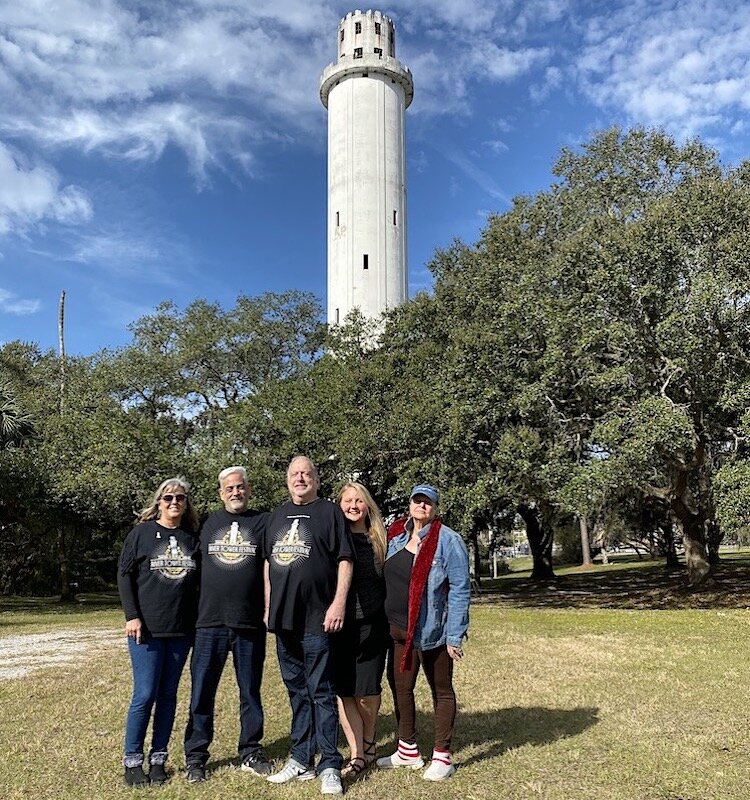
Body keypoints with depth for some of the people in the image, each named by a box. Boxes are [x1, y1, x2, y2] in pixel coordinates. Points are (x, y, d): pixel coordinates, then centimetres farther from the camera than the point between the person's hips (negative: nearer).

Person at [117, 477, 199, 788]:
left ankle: (158, 759, 20)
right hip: (147, 628, -3)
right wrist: (132, 616, -10)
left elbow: (198, 581, 11)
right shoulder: (141, 533, -1)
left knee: (168, 694, 9)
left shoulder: (192, 537, 7)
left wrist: (199, 618, 6)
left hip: (182, 629, 3)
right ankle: (132, 761, 14)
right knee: (145, 694, -2)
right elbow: (124, 574, -3)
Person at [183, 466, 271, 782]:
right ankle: (195, 756, 19)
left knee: (250, 691, 11)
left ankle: (250, 752, 24)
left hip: (250, 622, -1)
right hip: (210, 621, 1)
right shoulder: (207, 523, 9)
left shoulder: (263, 522, 3)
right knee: (202, 692, 6)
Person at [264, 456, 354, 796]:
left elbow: (344, 560, -8)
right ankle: (301, 760, 26)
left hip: (317, 619, -6)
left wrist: (338, 603, -16)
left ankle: (330, 766, 10)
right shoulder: (278, 516, 14)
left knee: (320, 691, 0)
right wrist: (269, 607, 14)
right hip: (283, 618, 6)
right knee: (296, 691, 15)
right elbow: (268, 562, 18)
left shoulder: (329, 512, -3)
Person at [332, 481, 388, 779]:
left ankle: (368, 742, 29)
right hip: (339, 624, 0)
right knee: (344, 691, 3)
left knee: (367, 690, 2)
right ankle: (357, 755, 15)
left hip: (372, 624, 0)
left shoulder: (379, 539, 4)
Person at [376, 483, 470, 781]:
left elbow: (459, 590, -14)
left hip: (431, 631, -6)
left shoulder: (448, 541, -12)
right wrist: (387, 621, 10)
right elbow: (388, 580, 16)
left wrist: (454, 635, -17)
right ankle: (408, 750, 30)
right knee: (399, 686, 14)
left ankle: (442, 756, 19)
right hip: (399, 629, 6)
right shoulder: (396, 537, 7)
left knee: (441, 690, 8)